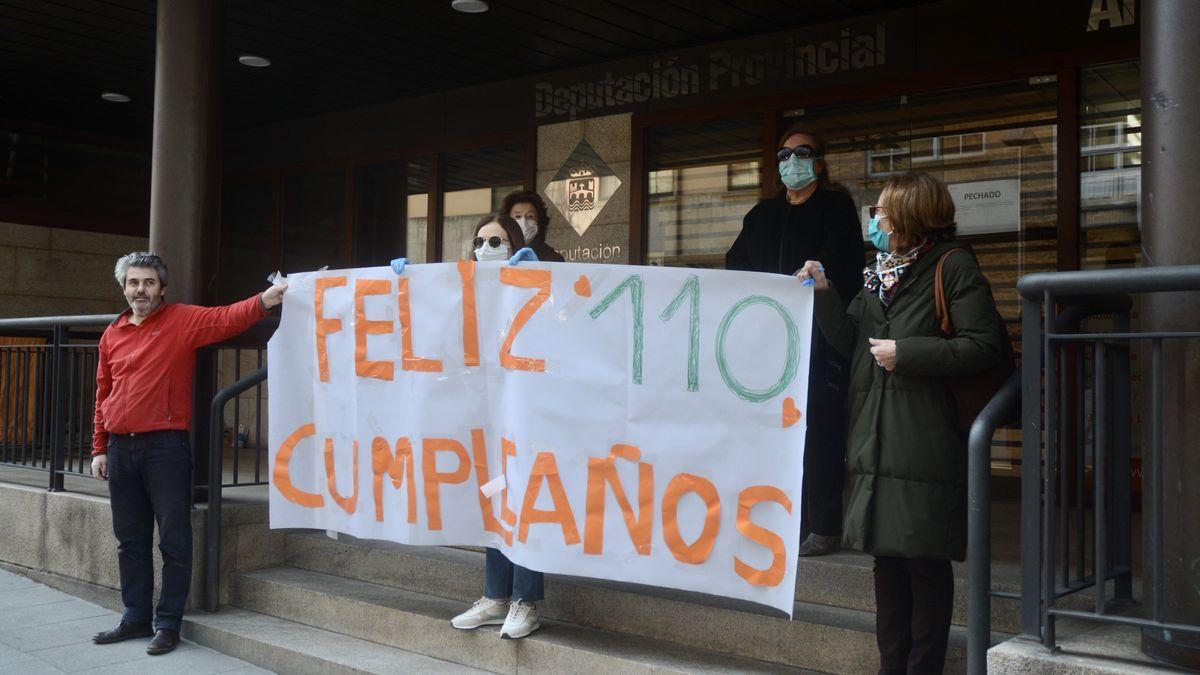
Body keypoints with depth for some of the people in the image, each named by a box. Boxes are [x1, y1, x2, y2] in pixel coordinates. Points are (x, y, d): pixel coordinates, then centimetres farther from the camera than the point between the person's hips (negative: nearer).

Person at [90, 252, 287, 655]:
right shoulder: (112, 335, 13)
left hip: (165, 447, -5)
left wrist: (263, 301, -37)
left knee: (174, 541, -1)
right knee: (130, 541, 14)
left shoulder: (183, 321, -1)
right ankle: (136, 618, 25)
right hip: (120, 450, 5)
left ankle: (168, 624, 9)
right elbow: (104, 395, 16)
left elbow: (225, 319, -19)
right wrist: (99, 449, 13)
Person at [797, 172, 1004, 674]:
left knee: (925, 562, 0)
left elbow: (984, 347, -14)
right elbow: (852, 342, 16)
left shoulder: (952, 267, -7)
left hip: (926, 442, -7)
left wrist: (907, 354, -16)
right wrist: (823, 295, 3)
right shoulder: (878, 272, 16)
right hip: (878, 441, 7)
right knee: (887, 557, 13)